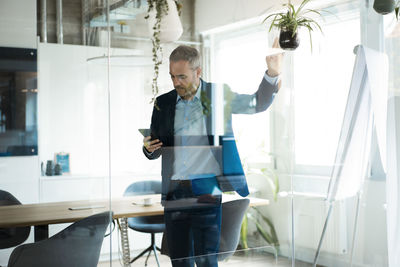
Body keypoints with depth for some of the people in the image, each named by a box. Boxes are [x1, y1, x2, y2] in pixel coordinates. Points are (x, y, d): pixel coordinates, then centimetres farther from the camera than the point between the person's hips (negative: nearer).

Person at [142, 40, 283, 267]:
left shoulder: (218, 95, 3)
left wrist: (272, 74, -16)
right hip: (174, 192, 4)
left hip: (206, 191, -3)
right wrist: (149, 148, -7)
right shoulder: (163, 103, 12)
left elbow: (258, 104, 0)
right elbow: (154, 152, 17)